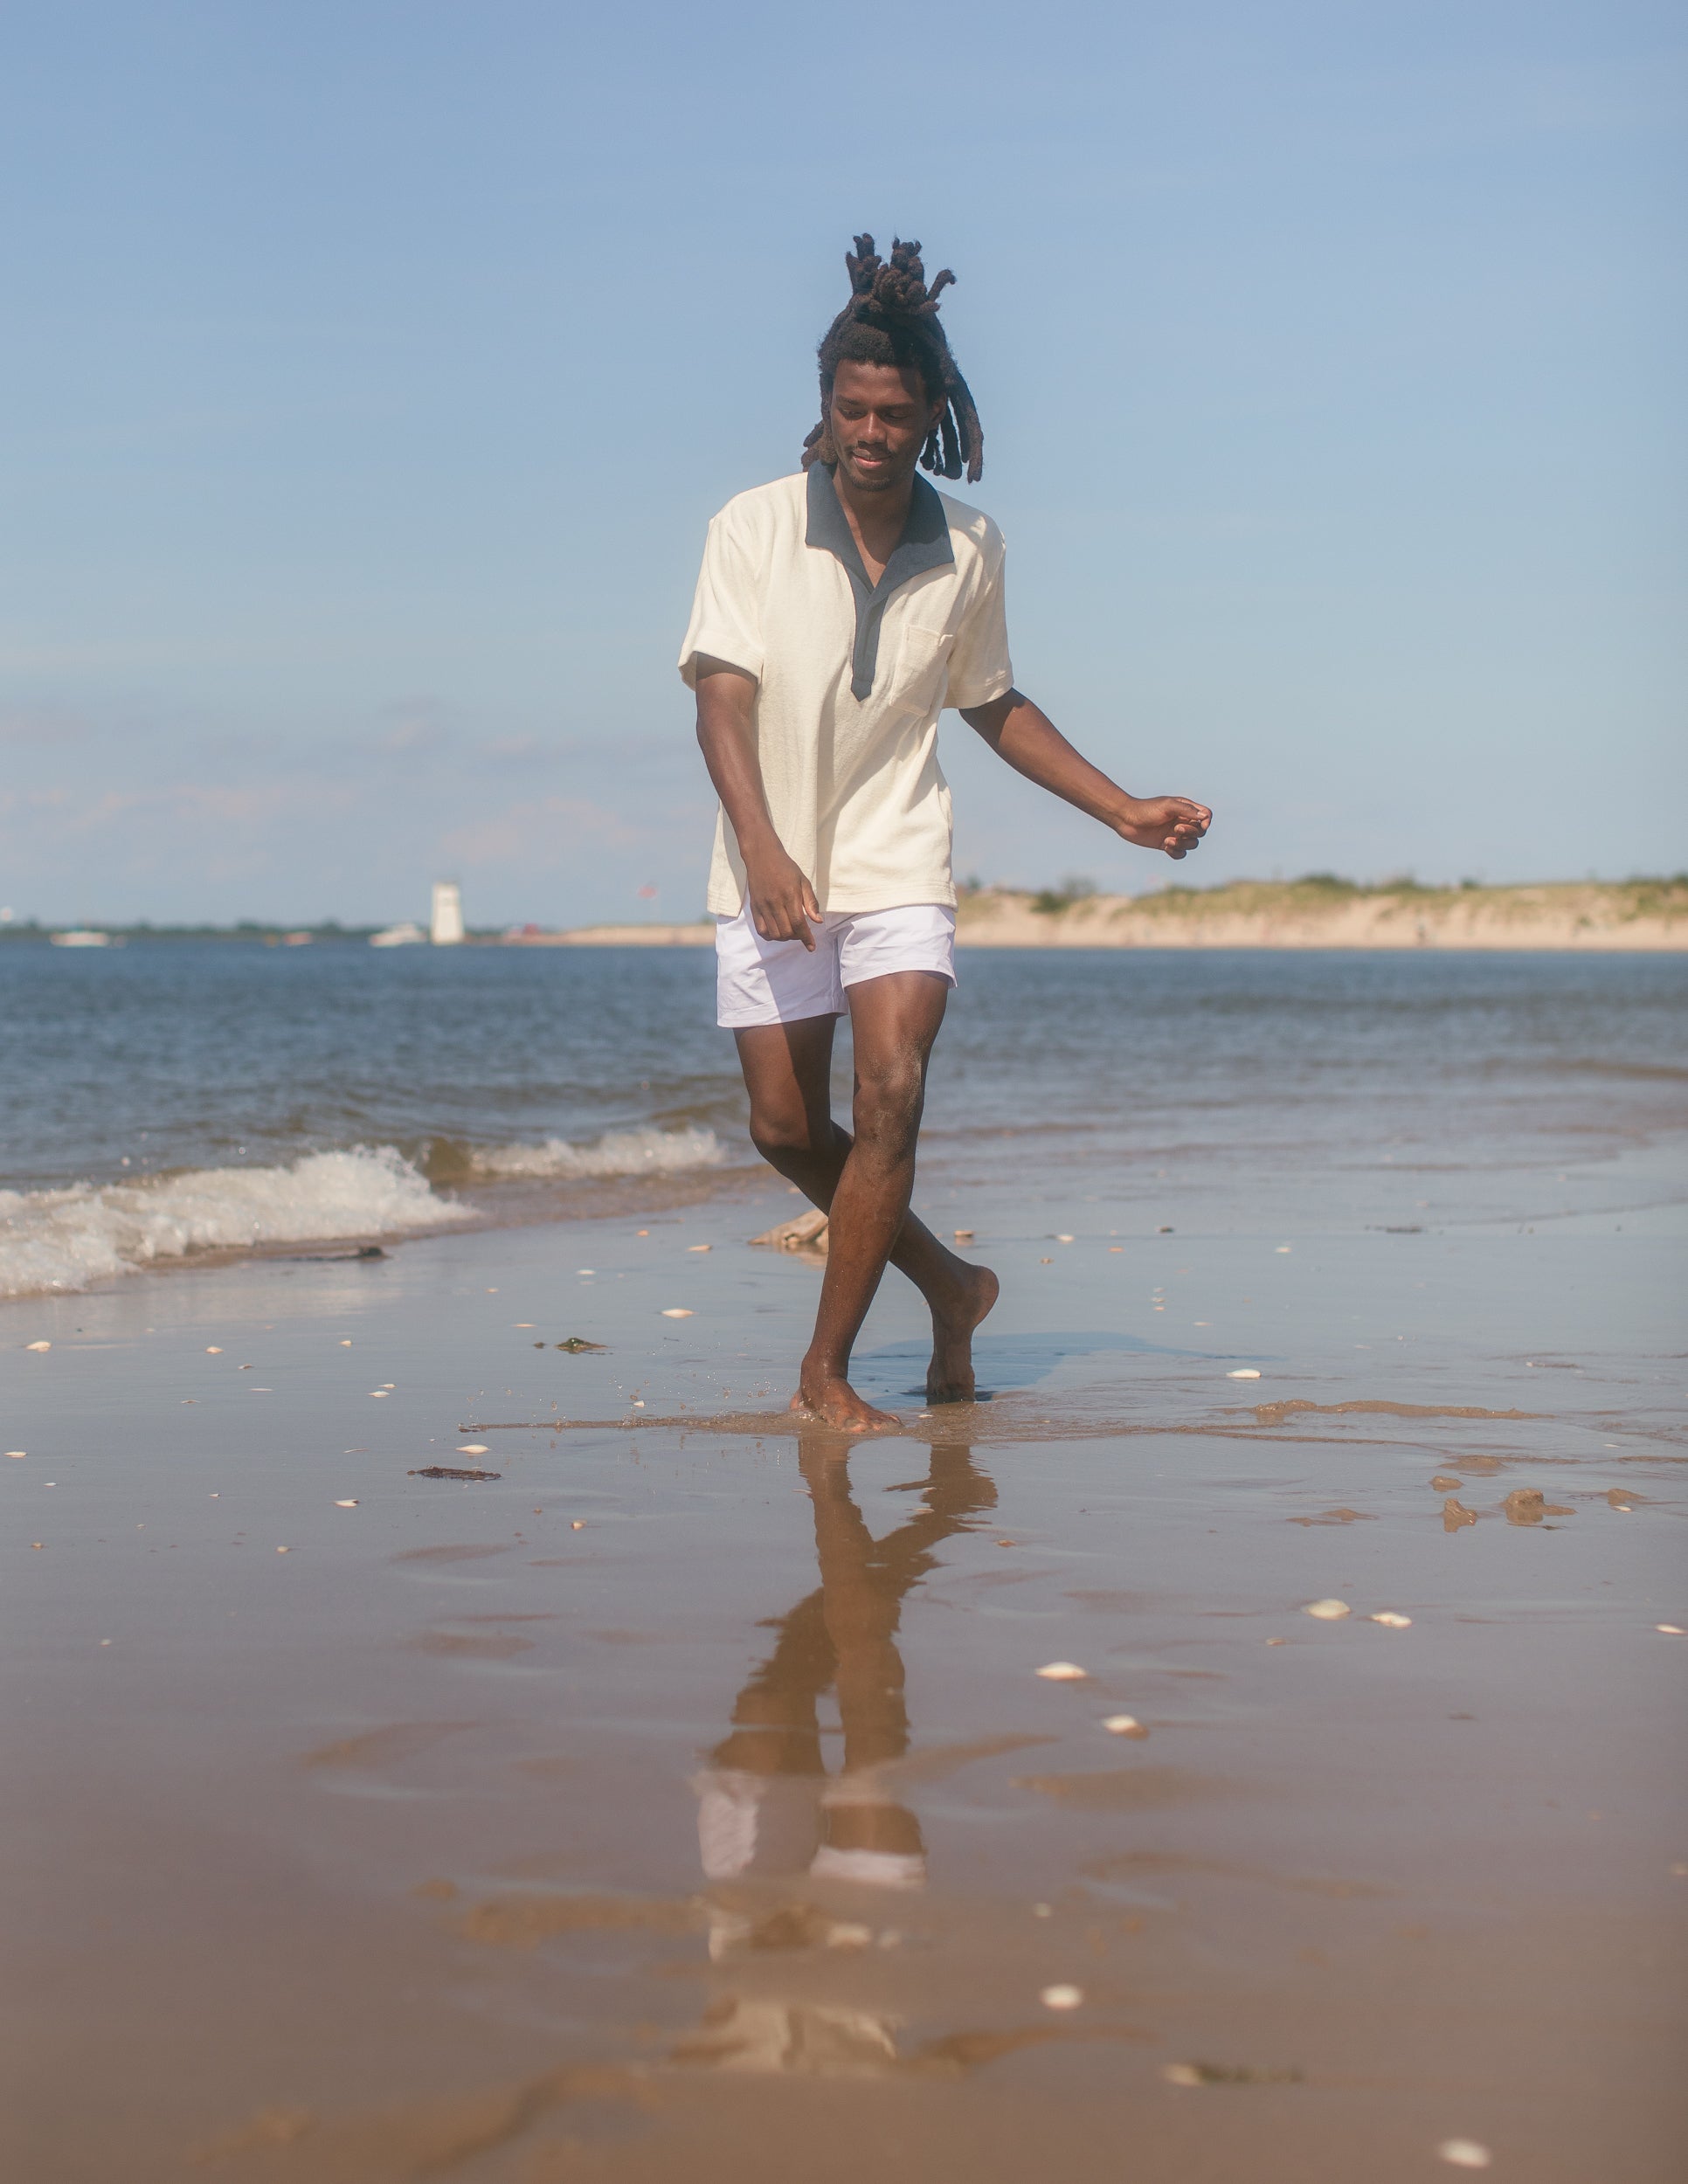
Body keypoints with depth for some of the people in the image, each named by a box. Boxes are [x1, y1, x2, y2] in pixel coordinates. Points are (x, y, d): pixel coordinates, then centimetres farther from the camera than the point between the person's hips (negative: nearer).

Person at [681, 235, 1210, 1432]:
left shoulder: (970, 547, 1)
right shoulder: (754, 527, -8)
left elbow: (991, 702, 16)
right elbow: (723, 694, -15)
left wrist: (1121, 809, 14)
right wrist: (763, 848, -30)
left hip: (899, 860, 0)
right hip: (774, 866, 0)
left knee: (891, 1095, -17)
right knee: (786, 1127, 4)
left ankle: (827, 1368, -6)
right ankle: (949, 1282, 28)